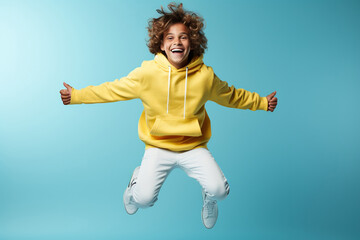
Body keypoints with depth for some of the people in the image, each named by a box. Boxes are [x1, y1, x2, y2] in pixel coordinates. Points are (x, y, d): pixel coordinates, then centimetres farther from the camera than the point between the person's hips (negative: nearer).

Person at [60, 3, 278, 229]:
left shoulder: (205, 75, -6)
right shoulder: (147, 73, -10)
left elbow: (231, 95, 10)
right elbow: (113, 90, -1)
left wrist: (262, 102, 15)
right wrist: (77, 96, -1)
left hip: (193, 147, 1)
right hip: (158, 147, 0)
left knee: (220, 189, -17)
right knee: (143, 199, -12)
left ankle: (209, 199, 24)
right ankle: (139, 178, 27)